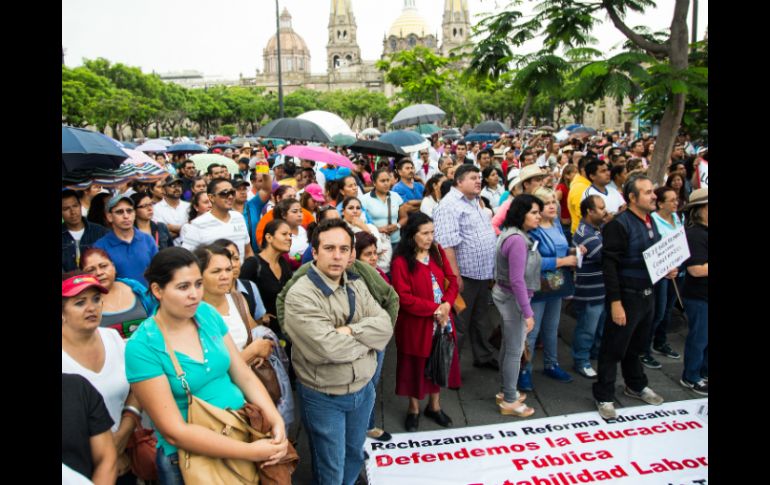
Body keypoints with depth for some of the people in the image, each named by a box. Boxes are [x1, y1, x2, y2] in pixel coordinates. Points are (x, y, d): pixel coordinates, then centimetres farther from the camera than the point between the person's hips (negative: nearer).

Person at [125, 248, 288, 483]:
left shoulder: (208, 314, -4)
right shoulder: (142, 347, -19)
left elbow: (244, 376, 0)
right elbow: (174, 432, -21)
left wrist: (276, 421, -15)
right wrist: (250, 451, -24)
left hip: (244, 428, 5)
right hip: (189, 458, -4)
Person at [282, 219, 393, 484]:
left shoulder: (356, 285, 1)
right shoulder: (300, 295, -22)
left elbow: (385, 325, -8)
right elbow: (328, 347, -30)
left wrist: (350, 330, -24)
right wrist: (368, 336, -14)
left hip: (363, 389, 6)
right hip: (324, 398, -6)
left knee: (354, 456, 26)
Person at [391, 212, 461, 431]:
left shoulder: (437, 252, 2)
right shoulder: (401, 262, -17)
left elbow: (452, 280, 4)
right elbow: (404, 298, -20)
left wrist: (446, 304, -13)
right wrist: (434, 308, -21)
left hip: (441, 320, 6)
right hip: (415, 323, -5)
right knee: (416, 365, 11)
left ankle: (434, 405, 37)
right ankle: (413, 409, 32)